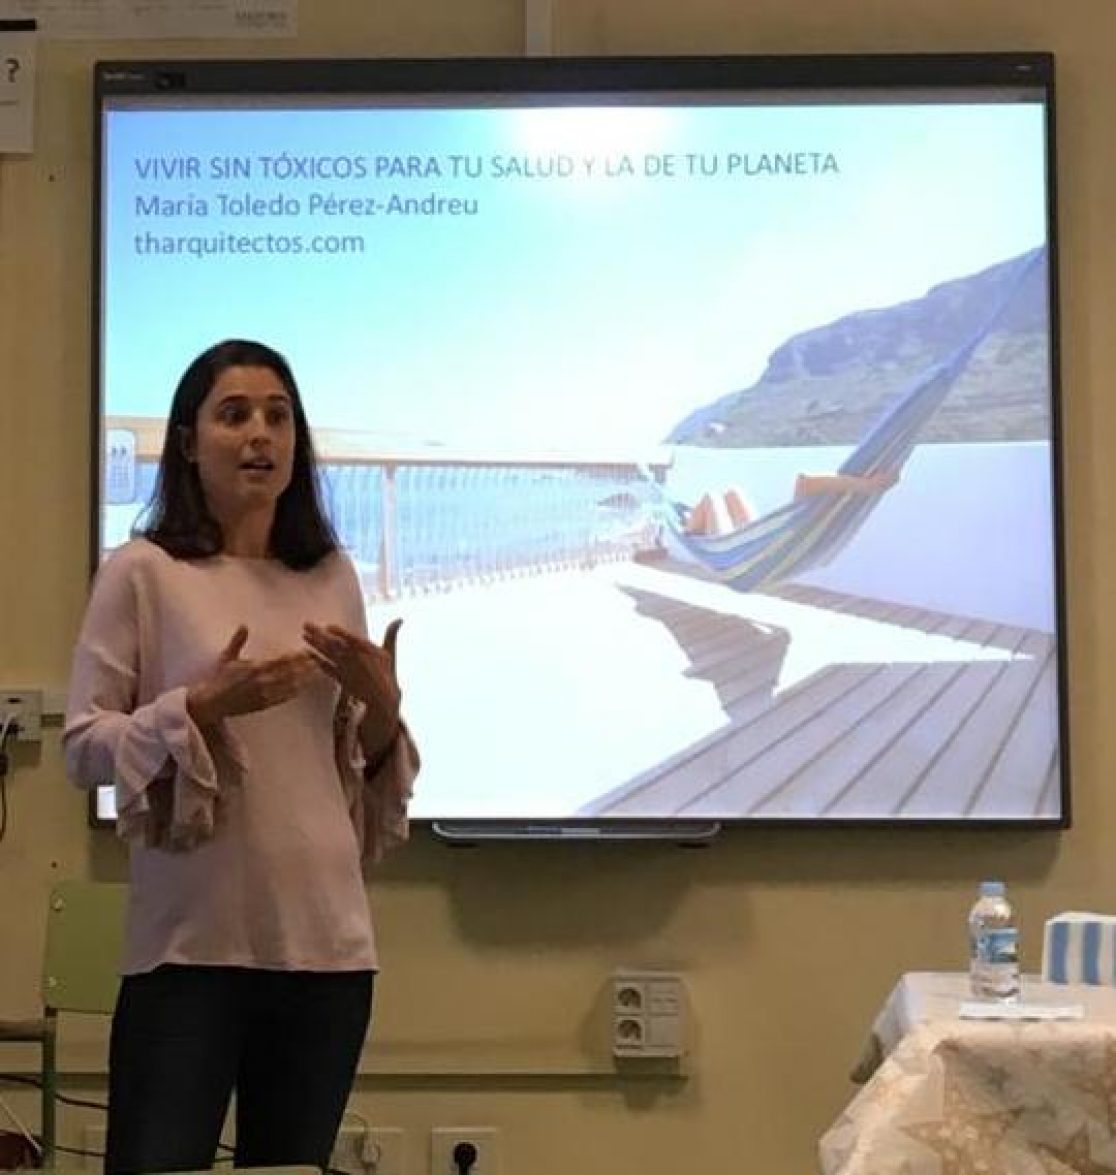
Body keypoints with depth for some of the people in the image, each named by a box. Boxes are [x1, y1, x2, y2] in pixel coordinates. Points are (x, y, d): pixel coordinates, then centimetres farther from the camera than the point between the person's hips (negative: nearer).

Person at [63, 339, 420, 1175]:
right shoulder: (142, 572, -3)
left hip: (326, 938, 4)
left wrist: (381, 707, -4)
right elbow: (83, 747, -5)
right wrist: (203, 706, -18)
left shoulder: (332, 576, 10)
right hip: (191, 941, -4)